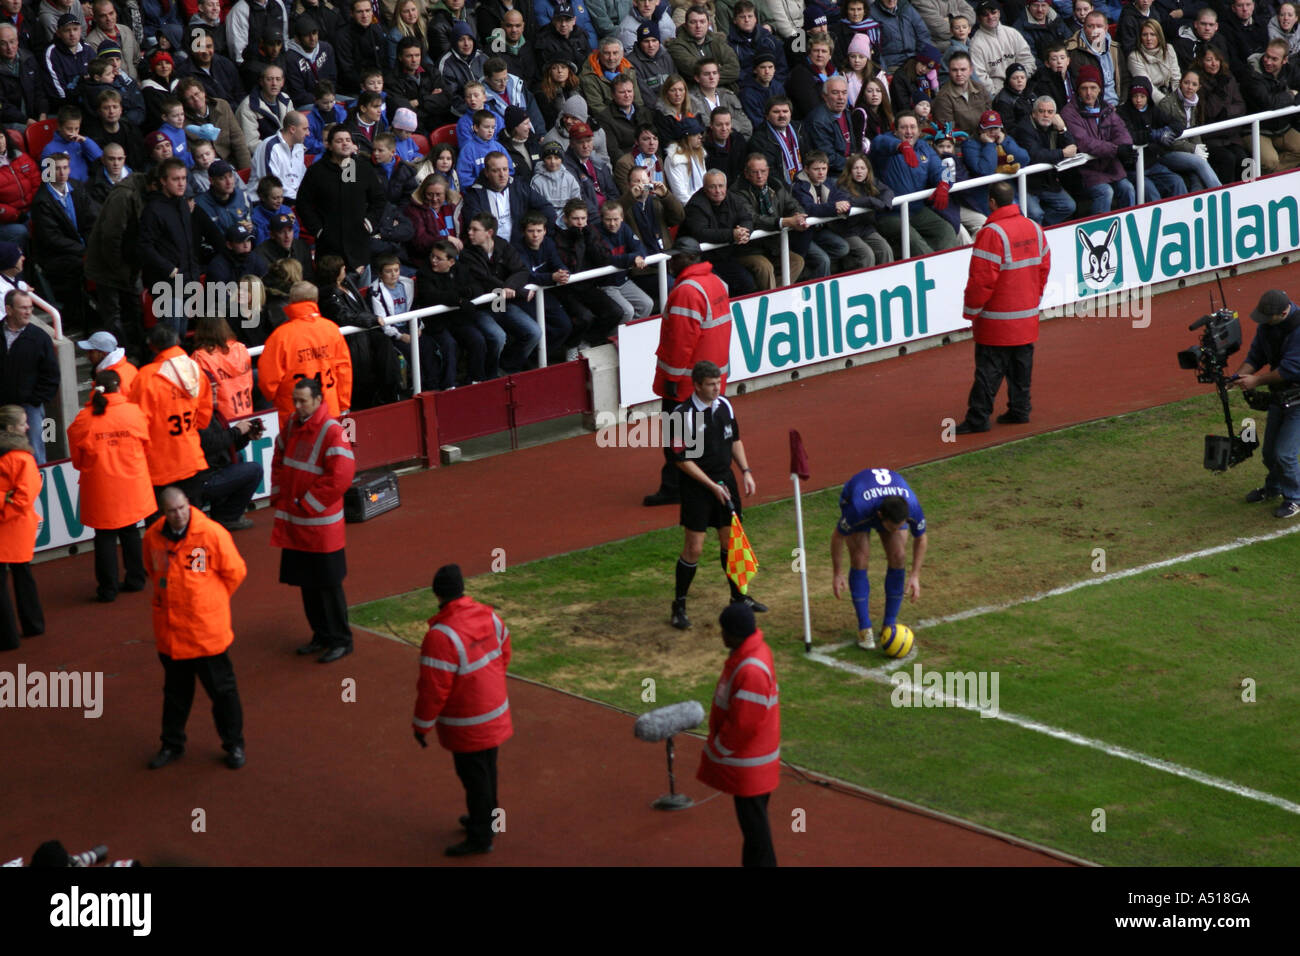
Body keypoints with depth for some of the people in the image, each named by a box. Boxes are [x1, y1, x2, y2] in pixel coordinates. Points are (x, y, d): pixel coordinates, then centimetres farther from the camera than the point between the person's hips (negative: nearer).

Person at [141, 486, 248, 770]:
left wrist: (212, 600, 5)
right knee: (175, 690, 17)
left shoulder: (212, 534, -16)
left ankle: (233, 744, 21)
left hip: (207, 628, -3)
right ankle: (172, 744, 31)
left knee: (222, 688, 8)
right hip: (169, 629, 3)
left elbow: (235, 572, -5)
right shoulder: (153, 537, -5)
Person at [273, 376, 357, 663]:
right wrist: (282, 497, 7)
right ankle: (321, 635, 28)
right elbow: (279, 460, 19)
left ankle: (340, 640, 12)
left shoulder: (332, 432, -17)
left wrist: (307, 504, -16)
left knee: (328, 585, 1)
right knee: (307, 583, 15)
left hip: (321, 524, -7)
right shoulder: (292, 426, 6)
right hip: (294, 523, 7)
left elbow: (340, 476, -22)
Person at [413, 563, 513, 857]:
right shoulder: (488, 616, -7)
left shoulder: (441, 636, -29)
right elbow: (503, 654, 9)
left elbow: (433, 689, -25)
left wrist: (421, 725, -12)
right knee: (486, 769, 23)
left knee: (474, 777, 7)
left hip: (467, 725, -7)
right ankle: (487, 819, 41)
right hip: (494, 712, 7)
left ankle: (480, 837, 19)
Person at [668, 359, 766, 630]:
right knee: (694, 548, -5)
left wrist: (745, 471, 6)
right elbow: (681, 459, -17)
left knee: (730, 541, 15)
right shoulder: (683, 415, -18)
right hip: (698, 486, -6)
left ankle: (738, 596, 30)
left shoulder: (724, 406, 3)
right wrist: (712, 486, -16)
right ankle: (679, 606, 7)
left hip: (726, 481, 6)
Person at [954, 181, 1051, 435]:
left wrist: (971, 310, -8)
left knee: (989, 370, -4)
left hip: (997, 319, -7)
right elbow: (1043, 267, 14)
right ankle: (1019, 411, 21)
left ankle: (978, 418, -2)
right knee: (1021, 365, 15)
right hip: (1027, 315, 7)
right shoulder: (1034, 228, 5)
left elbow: (982, 278, -19)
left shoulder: (992, 233, -19)